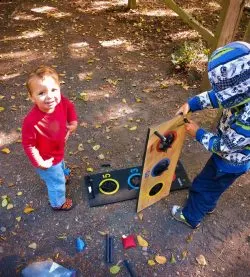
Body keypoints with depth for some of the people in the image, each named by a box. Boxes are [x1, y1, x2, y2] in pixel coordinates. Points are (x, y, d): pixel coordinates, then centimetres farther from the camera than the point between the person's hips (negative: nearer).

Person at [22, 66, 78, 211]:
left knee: (61, 168, 38)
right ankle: (58, 203, 50)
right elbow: (28, 144, -27)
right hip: (47, 160, -6)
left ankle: (62, 175, 73)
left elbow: (70, 106, -1)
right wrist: (39, 163, -23)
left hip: (59, 151, 6)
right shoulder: (32, 121, -42)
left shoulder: (60, 101, -25)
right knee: (57, 183, 19)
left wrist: (73, 122, -10)